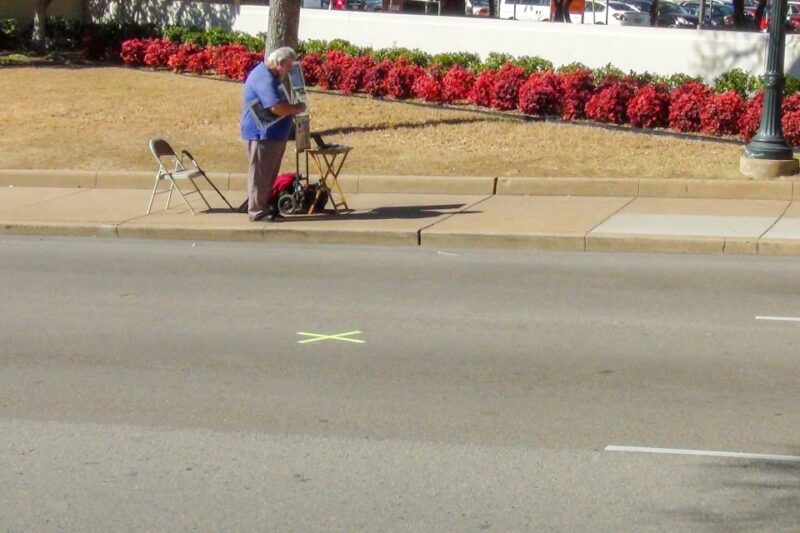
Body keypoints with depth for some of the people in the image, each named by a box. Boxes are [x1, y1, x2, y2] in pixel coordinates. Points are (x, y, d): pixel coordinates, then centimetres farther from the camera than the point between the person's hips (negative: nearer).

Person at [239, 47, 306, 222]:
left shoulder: (270, 76, 15)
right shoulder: (264, 79, -20)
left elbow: (280, 104, 27)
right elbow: (276, 107, -29)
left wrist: (293, 109, 10)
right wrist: (297, 108, -14)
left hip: (273, 134, 10)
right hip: (262, 135, -10)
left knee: (267, 174, 15)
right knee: (260, 174, -4)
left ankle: (262, 206, 22)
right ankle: (257, 212, 1)